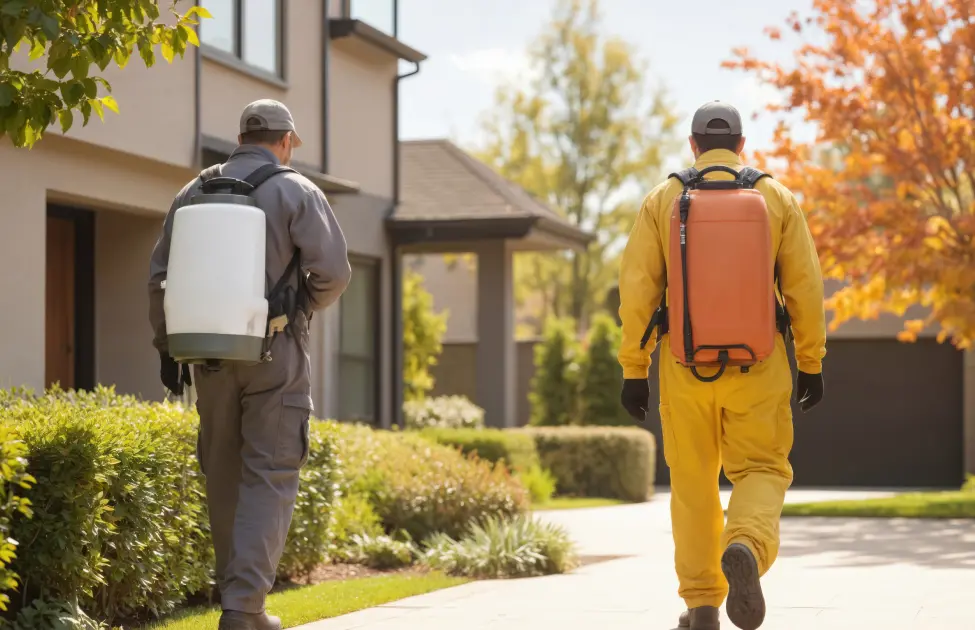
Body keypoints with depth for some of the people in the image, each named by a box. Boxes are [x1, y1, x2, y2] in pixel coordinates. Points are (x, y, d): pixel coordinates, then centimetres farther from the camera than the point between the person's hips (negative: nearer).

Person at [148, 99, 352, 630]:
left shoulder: (194, 193, 9)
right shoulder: (296, 192, -3)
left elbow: (161, 277, 8)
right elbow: (334, 270, -11)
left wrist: (166, 347, 14)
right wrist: (309, 303, 10)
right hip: (275, 352, -4)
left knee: (224, 477, 13)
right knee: (269, 478, -4)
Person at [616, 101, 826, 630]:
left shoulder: (662, 200, 2)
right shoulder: (778, 198, 3)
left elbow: (637, 288, -3)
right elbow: (805, 287, 0)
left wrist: (634, 370, 2)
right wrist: (811, 364, 8)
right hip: (756, 366, -1)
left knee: (694, 483, 11)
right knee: (760, 471, 7)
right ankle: (745, 550, -24)